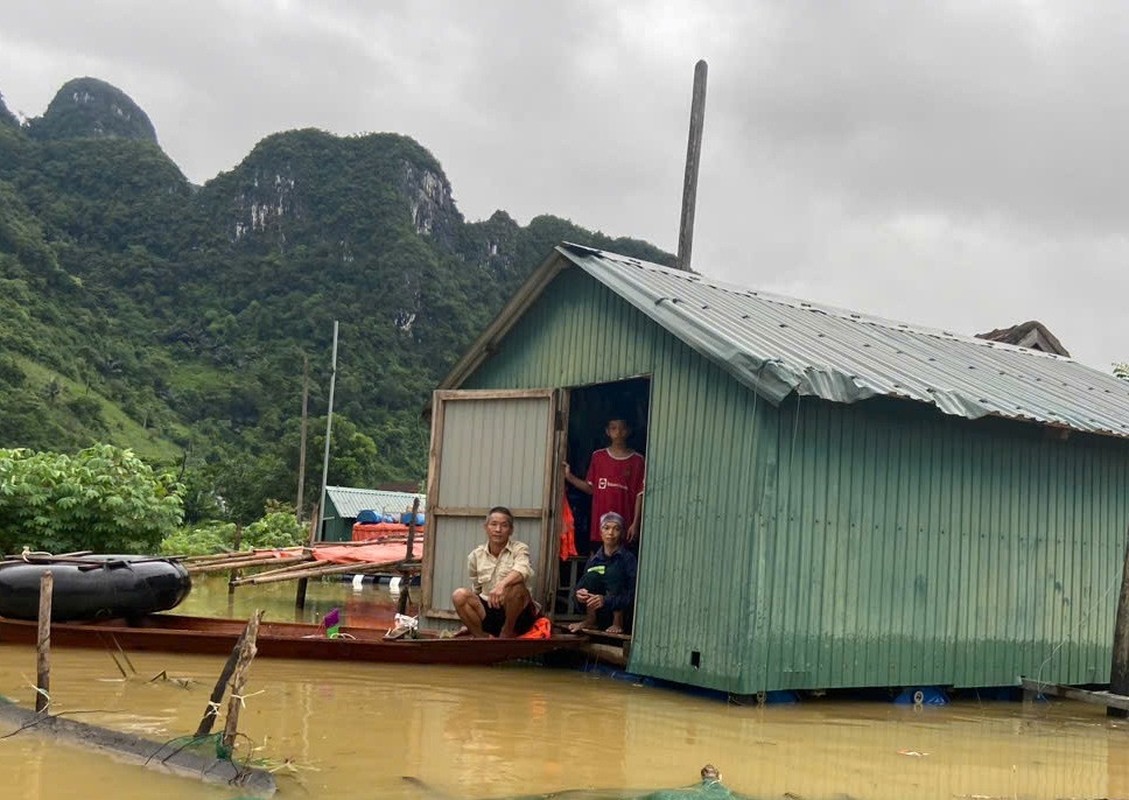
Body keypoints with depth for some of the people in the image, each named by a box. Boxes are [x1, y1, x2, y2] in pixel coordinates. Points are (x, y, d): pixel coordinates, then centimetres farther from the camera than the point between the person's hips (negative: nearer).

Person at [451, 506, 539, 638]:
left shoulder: (519, 549, -4)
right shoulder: (476, 555, 6)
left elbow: (523, 570, -28)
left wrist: (502, 584, -47)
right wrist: (469, 622, 13)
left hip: (517, 614, -3)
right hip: (488, 612, 3)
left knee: (515, 585, -34)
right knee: (459, 596, -21)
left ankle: (507, 634, -12)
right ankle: (482, 637, -10)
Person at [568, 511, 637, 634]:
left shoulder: (628, 558, -8)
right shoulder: (594, 558, 6)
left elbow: (632, 595, -17)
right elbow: (581, 586, 2)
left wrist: (606, 600, -32)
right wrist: (578, 593, -24)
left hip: (621, 612, -4)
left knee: (613, 572, -24)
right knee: (591, 574, -16)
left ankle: (618, 623, -19)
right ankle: (590, 620, -11)